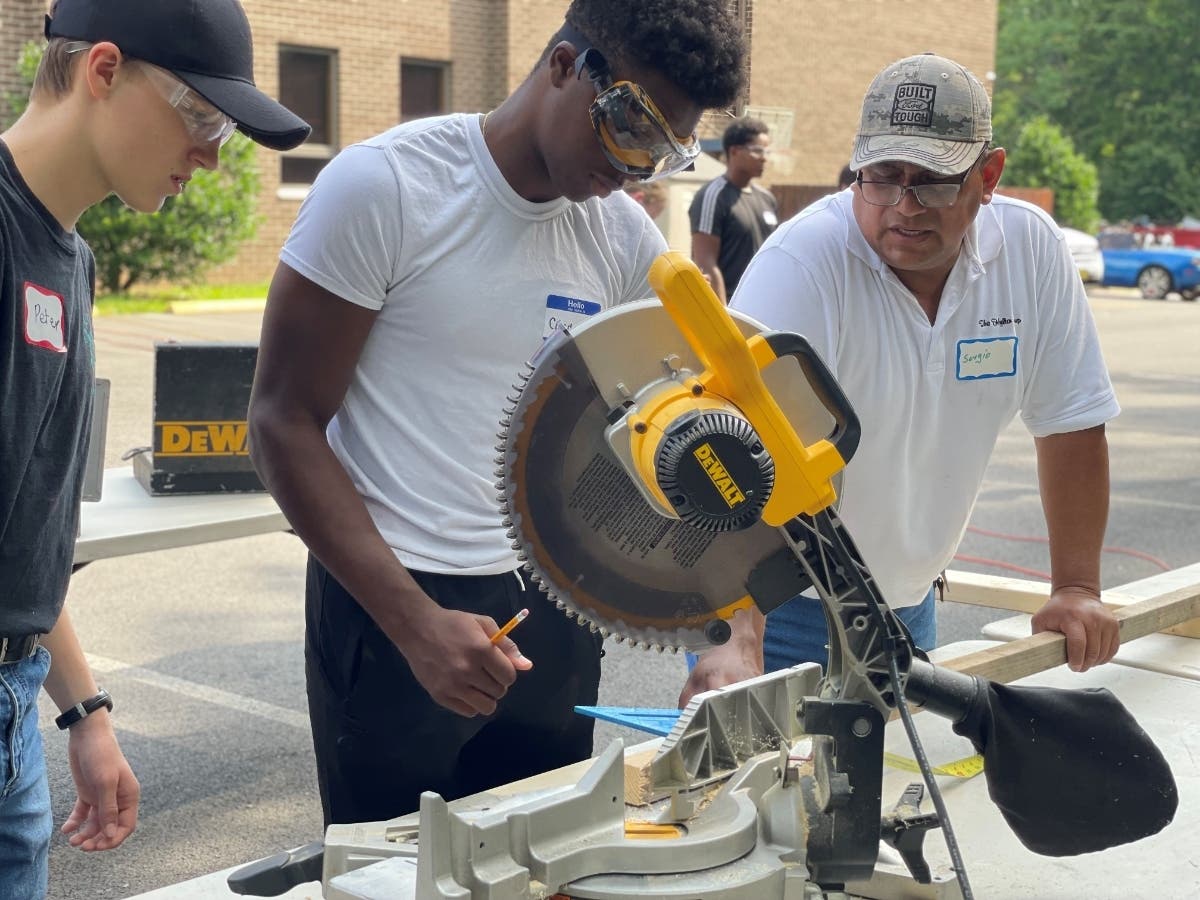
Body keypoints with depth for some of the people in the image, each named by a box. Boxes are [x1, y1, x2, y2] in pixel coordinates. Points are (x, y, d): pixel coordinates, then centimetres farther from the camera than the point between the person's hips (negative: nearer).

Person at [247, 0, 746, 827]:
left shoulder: (628, 241, 1)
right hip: (389, 604, -4)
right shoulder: (384, 186, -12)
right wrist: (417, 622, -19)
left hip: (554, 608, 5)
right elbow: (283, 425, -11)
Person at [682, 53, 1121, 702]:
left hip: (907, 602, 5)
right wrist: (736, 637, -47)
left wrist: (1077, 588, -4)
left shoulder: (1030, 247, -9)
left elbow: (1070, 423, 0)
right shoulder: (803, 261, -25)